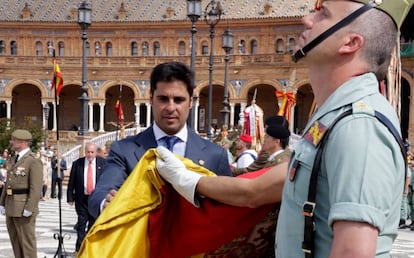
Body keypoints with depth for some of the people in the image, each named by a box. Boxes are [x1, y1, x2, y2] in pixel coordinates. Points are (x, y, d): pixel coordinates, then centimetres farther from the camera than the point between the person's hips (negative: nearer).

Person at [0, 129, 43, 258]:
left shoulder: (34, 160, -12)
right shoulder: (14, 159, 16)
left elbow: (36, 188, -18)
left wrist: (29, 209, -22)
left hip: (24, 208, -9)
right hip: (11, 207, 9)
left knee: (27, 240, -2)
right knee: (15, 241, 14)